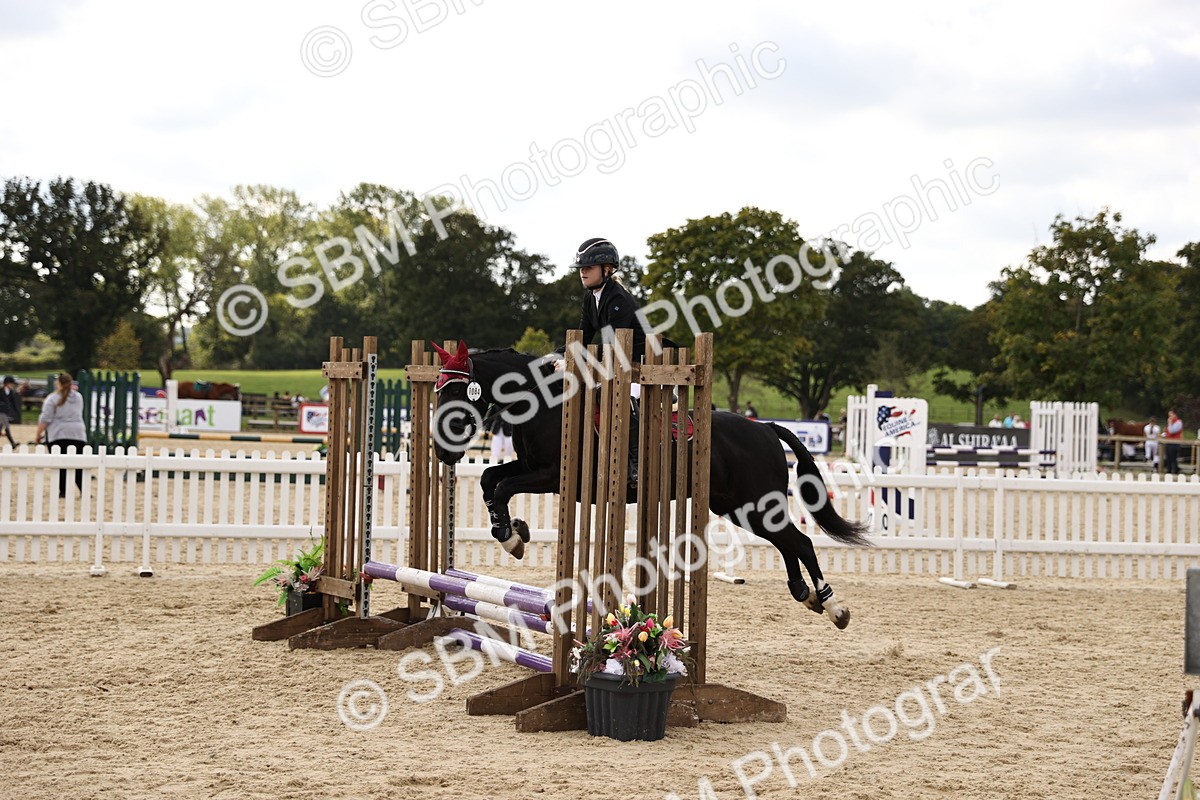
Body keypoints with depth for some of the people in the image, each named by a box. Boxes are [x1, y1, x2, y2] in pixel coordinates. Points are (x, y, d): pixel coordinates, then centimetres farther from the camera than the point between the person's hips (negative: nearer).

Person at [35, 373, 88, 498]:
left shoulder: (53, 399, -4)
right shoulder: (78, 397, 13)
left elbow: (45, 419, -7)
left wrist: (38, 434, 1)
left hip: (58, 436, -4)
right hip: (78, 434, 4)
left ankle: (63, 491, -5)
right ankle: (84, 491, -2)